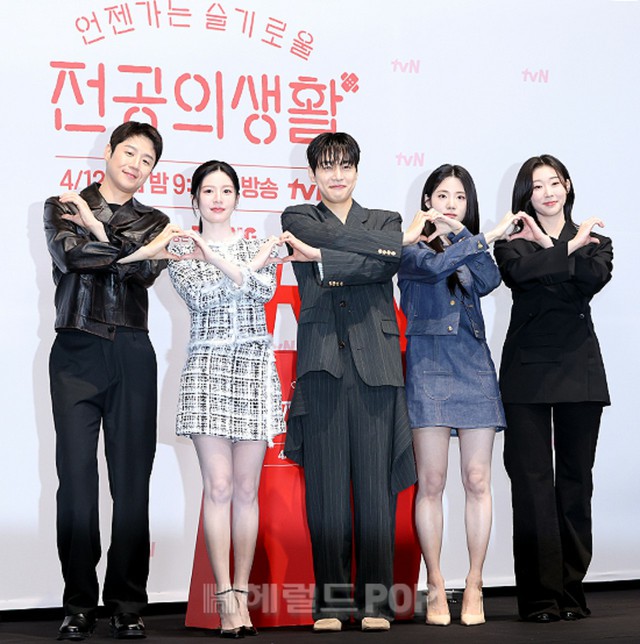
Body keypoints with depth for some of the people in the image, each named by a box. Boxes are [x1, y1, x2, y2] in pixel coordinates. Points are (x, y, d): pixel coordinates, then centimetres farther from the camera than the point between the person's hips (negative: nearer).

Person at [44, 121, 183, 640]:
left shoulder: (154, 223, 18)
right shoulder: (63, 207, 13)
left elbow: (146, 273, -2)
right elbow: (68, 254, -8)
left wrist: (98, 232, -6)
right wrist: (137, 248, -7)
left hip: (132, 354, 2)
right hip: (76, 350, -2)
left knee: (132, 478, -2)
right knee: (76, 476, -5)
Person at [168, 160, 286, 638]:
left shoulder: (260, 247, 12)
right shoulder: (181, 253, 9)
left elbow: (266, 290, -6)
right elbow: (198, 296, -8)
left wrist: (219, 262, -13)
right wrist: (248, 267, -9)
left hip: (256, 368, 1)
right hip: (207, 369, -1)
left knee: (247, 488, 2)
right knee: (219, 486, -7)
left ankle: (242, 595, 7)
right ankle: (226, 600, -5)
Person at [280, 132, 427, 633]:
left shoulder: (385, 222, 17)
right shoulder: (298, 219, 16)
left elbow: (386, 267, -4)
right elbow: (336, 236, -5)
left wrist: (322, 259, -11)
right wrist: (402, 239, -5)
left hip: (375, 365, 0)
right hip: (322, 365, 0)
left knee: (376, 483, -2)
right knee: (326, 484, -3)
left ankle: (375, 600, 3)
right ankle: (331, 600, 3)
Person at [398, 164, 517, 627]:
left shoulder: (470, 248, 16)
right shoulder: (412, 248, 6)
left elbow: (490, 281, -5)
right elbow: (432, 267, -17)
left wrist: (460, 232, -11)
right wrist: (485, 238, -16)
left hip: (474, 365, 3)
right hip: (429, 367, -3)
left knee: (477, 482, -1)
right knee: (431, 482, -4)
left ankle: (474, 587, 4)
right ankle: (435, 586, 2)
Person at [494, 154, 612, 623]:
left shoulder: (593, 241, 15)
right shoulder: (514, 242, 10)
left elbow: (595, 278, -7)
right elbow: (517, 272, -13)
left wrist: (549, 248, -8)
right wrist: (569, 248, -7)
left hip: (579, 370, 2)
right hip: (528, 370, -1)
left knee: (576, 480, 2)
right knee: (532, 482, -5)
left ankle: (571, 591, 9)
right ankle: (540, 596, -2)